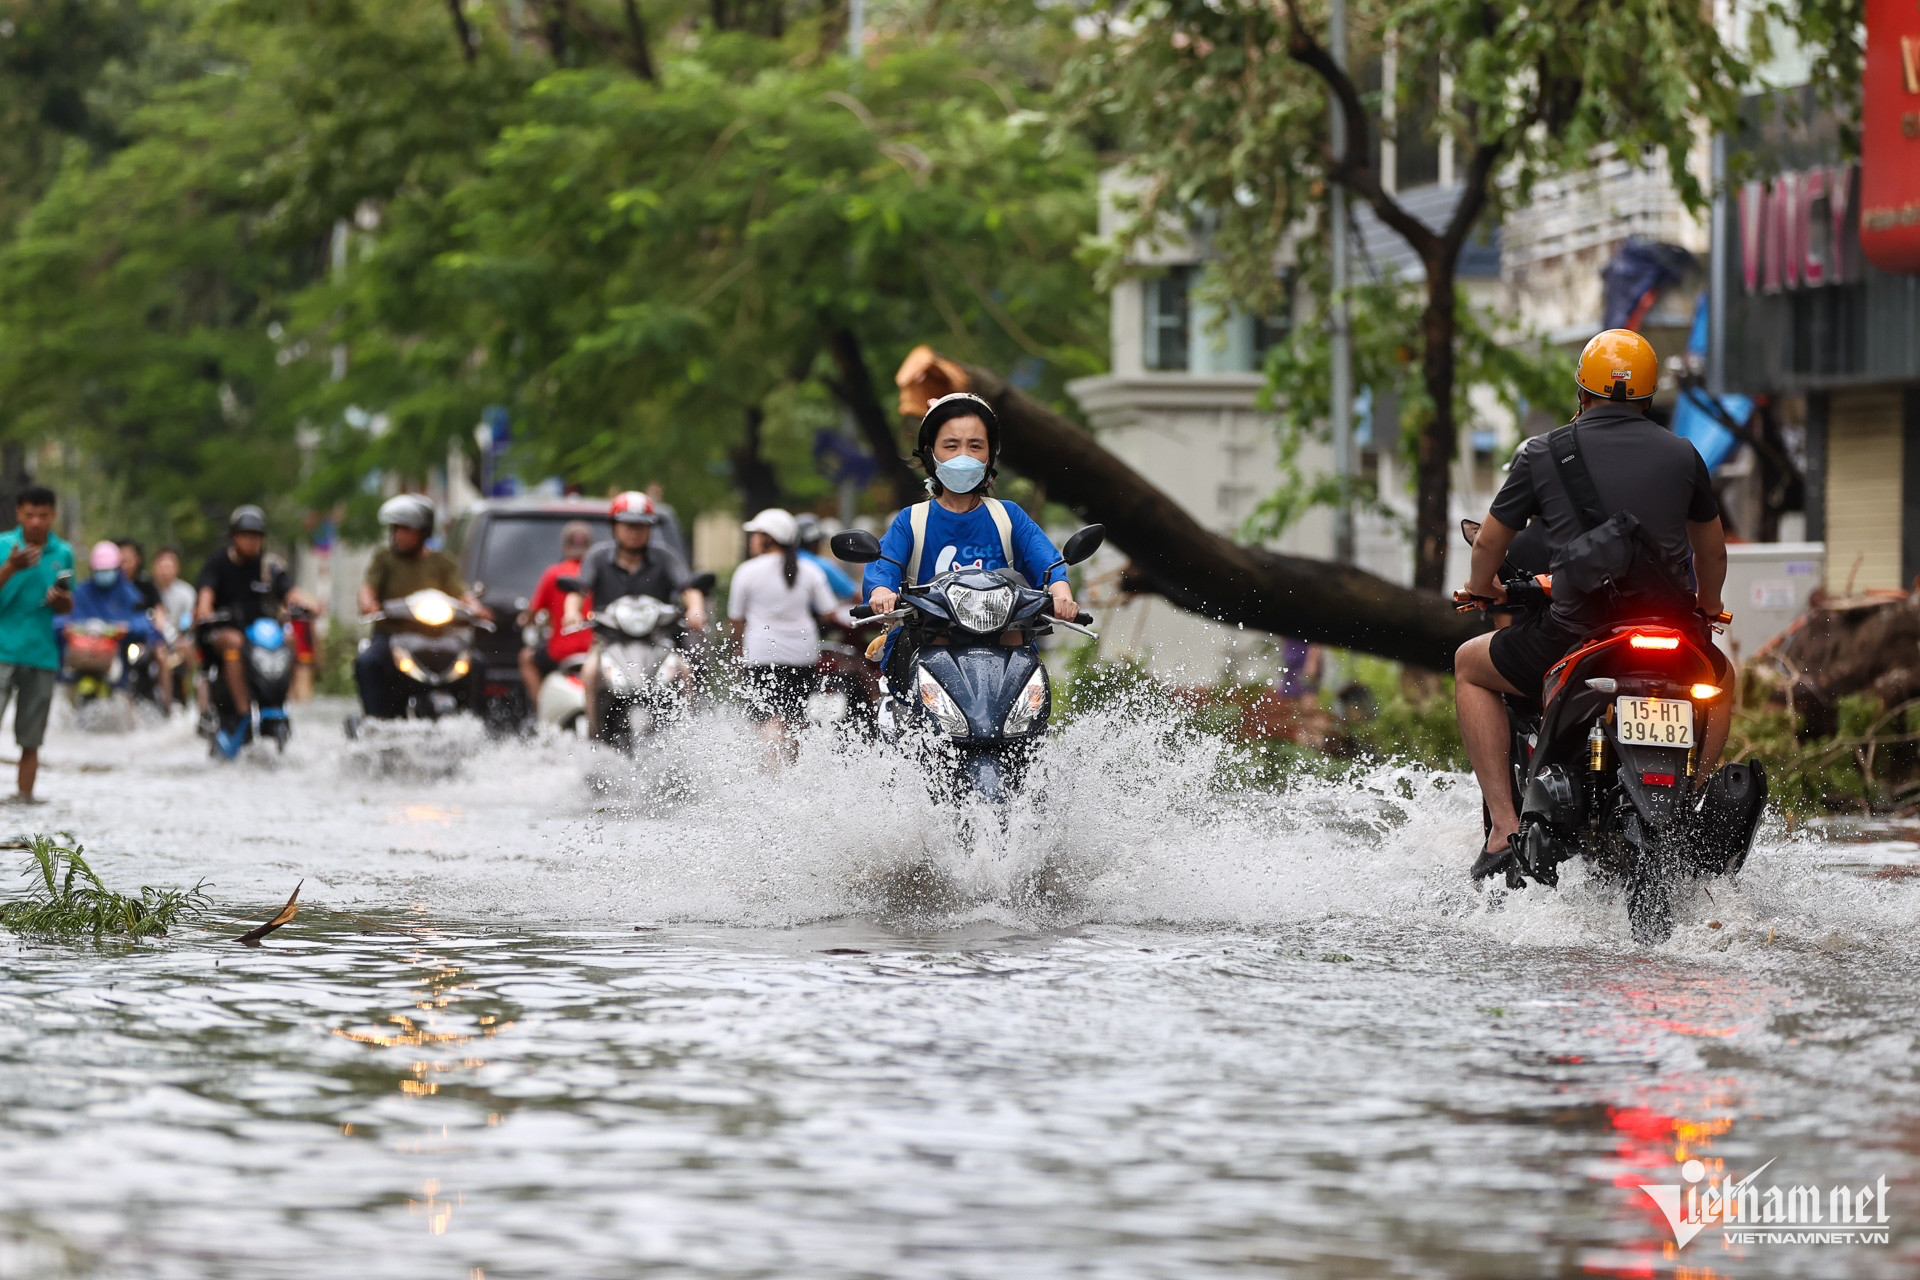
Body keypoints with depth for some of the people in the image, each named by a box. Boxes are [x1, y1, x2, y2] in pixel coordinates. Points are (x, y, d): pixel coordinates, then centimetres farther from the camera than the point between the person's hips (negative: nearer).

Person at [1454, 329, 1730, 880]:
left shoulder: (1542, 453, 3)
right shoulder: (1682, 455, 9)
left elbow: (1488, 544, 12)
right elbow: (1712, 551, 25)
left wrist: (1481, 587, 35)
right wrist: (1708, 606, 46)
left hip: (1572, 635, -3)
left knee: (1470, 666, 24)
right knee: (1718, 679, 37)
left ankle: (1505, 826, 11)